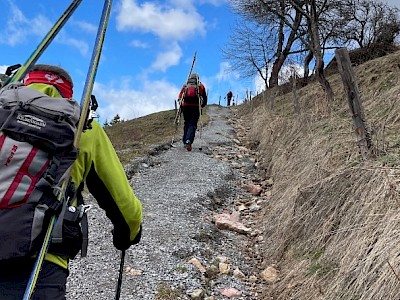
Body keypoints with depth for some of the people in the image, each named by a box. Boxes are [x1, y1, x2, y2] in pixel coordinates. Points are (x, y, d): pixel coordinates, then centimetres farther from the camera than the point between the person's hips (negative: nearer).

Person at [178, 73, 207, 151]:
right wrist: (201, 106, 26)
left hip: (185, 106, 2)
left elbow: (180, 97, 9)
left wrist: (181, 108, 16)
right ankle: (189, 140, -25)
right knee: (192, 125, -3)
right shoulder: (201, 86, 15)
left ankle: (185, 142, 16)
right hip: (196, 107, -2)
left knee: (186, 124, 16)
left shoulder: (185, 85, 18)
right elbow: (205, 99, 11)